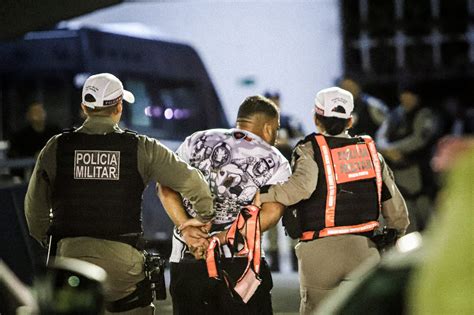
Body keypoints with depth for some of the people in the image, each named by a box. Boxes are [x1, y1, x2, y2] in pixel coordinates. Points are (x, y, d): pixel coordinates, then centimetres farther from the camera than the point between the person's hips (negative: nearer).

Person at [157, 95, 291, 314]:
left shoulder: (197, 141, 14)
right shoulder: (276, 163, 6)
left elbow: (166, 189, 2)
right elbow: (271, 212, -11)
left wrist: (186, 229, -7)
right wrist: (219, 239, -14)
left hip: (185, 261, 3)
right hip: (240, 262, -3)